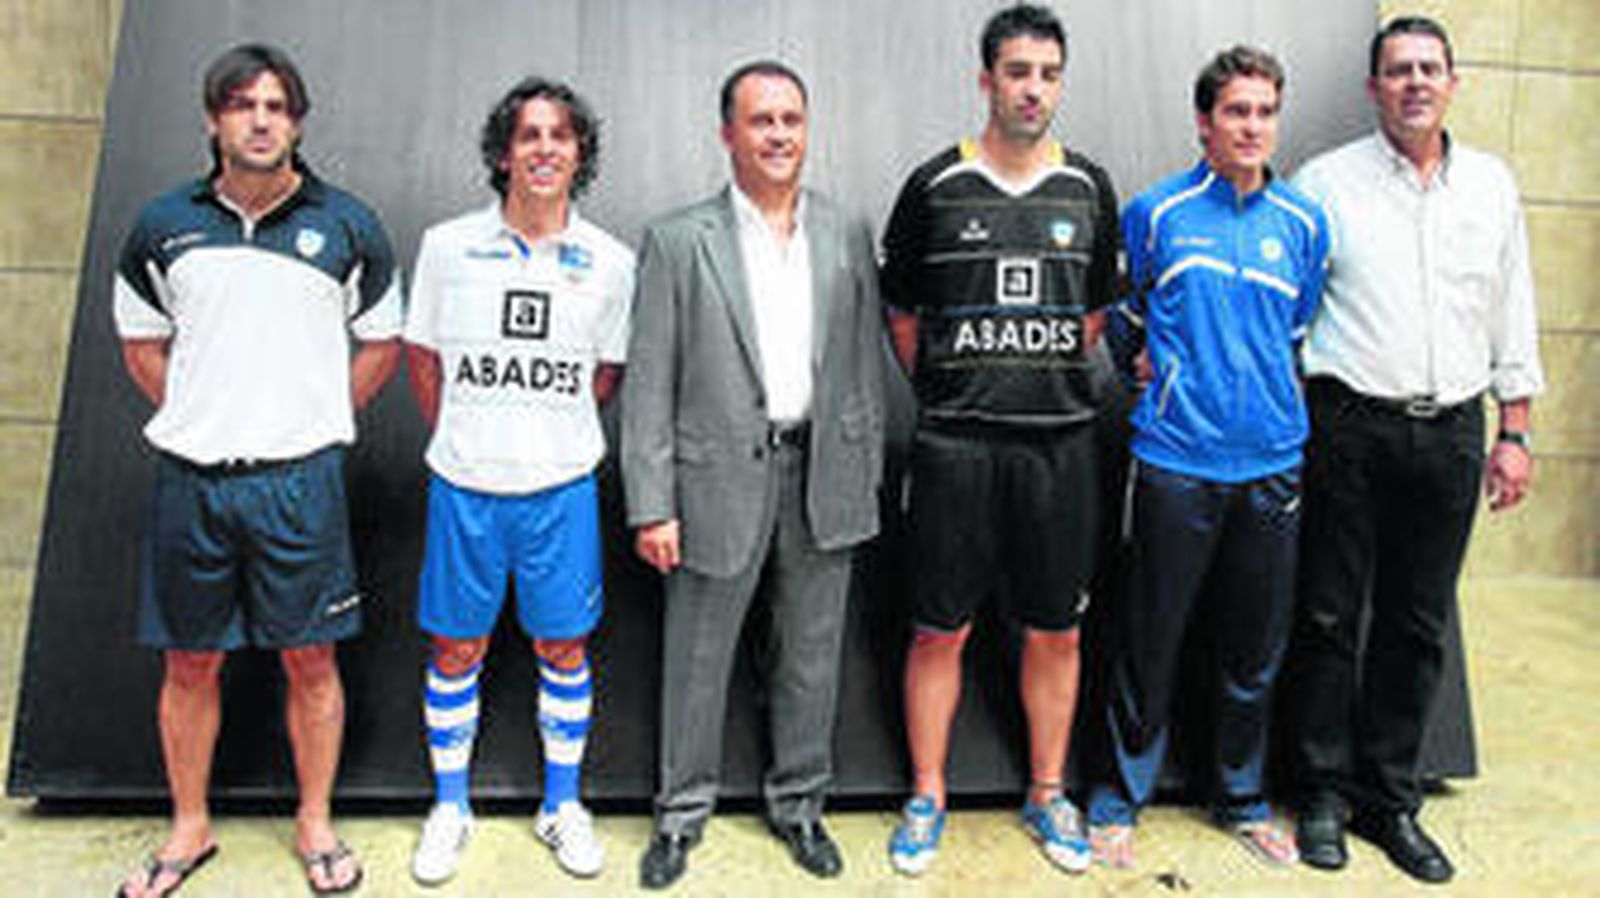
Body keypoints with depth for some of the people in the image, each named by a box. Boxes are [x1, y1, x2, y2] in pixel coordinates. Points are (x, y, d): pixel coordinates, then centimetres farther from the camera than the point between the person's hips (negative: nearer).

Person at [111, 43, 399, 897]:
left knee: (310, 660, 7)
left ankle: (315, 824, 24)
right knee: (188, 664, 12)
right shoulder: (164, 225, 5)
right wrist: (194, 417, 6)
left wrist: (317, 420, 4)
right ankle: (190, 828, 30)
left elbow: (379, 343, 10)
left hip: (299, 477, -1)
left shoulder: (347, 227, 1)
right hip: (190, 476, 2)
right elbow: (140, 340, 16)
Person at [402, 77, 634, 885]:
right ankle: (449, 807, 29)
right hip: (464, 484, 0)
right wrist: (458, 440, 11)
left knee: (563, 647, 9)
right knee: (456, 649, 10)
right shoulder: (448, 245, -1)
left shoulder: (611, 262, -1)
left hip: (561, 486, 0)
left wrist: (553, 434, 10)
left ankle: (562, 804, 28)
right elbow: (421, 355, 9)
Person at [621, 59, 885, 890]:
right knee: (696, 663, 9)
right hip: (720, 477, -2)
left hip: (822, 475, 3)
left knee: (811, 657, 15)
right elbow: (648, 384, -5)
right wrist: (651, 505, -9)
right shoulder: (678, 241, -3)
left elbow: (865, 365, 10)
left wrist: (866, 479, 6)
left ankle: (798, 802, 34)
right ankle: (683, 811, 30)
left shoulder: (847, 237, 6)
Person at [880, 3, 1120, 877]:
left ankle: (1047, 794, 28)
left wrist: (1046, 383, 13)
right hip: (955, 443, -2)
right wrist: (948, 394, 8)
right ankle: (926, 800, 22)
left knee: (1056, 632, 10)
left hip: (1060, 440, 3)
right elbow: (902, 316, 8)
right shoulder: (934, 187, 0)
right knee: (939, 632, 5)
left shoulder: (1089, 189, 7)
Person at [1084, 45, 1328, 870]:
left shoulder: (1304, 223, 8)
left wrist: (1267, 397, 12)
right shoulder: (1157, 213, -1)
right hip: (1177, 459, -3)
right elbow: (1121, 317, 10)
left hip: (1272, 461, 3)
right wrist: (1163, 377, 6)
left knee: (1257, 646, 12)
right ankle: (1119, 800, 20)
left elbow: (1299, 334, 18)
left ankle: (1241, 799, 31)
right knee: (1151, 642, 3)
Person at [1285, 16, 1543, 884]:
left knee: (1418, 626, 9)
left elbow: (1513, 317, 14)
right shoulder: (1327, 180, 0)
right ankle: (1324, 794, 18)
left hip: (1450, 431, 4)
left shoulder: (1491, 184, 12)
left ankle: (1389, 798, 23)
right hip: (1351, 427, -3)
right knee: (1329, 618, 3)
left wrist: (1514, 432, 11)